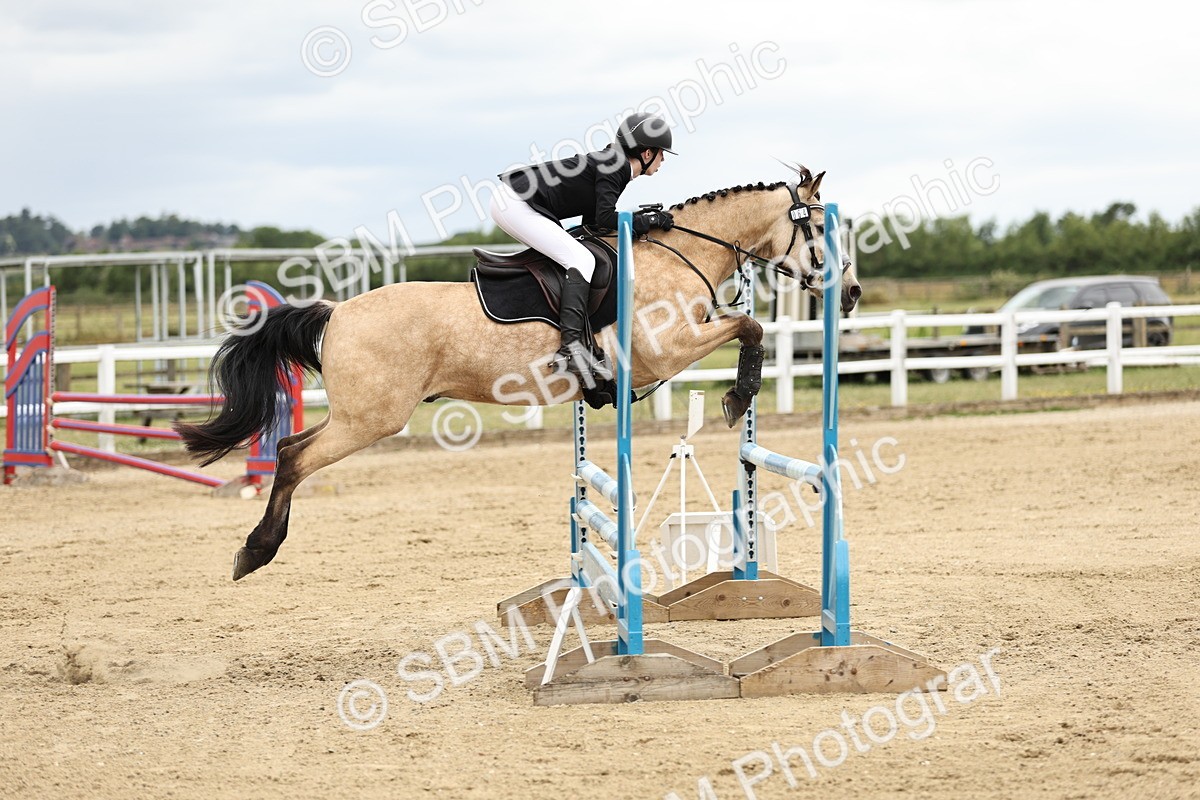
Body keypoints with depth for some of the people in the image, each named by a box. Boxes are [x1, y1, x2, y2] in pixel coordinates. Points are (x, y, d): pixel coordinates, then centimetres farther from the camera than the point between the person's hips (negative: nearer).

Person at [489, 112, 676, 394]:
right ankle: (571, 348, -31)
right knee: (581, 260, -18)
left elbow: (592, 219, 16)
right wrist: (648, 222, -9)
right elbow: (604, 218, -20)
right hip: (515, 204, -11)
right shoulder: (613, 166, -10)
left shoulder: (614, 165, 18)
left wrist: (640, 217, 9)